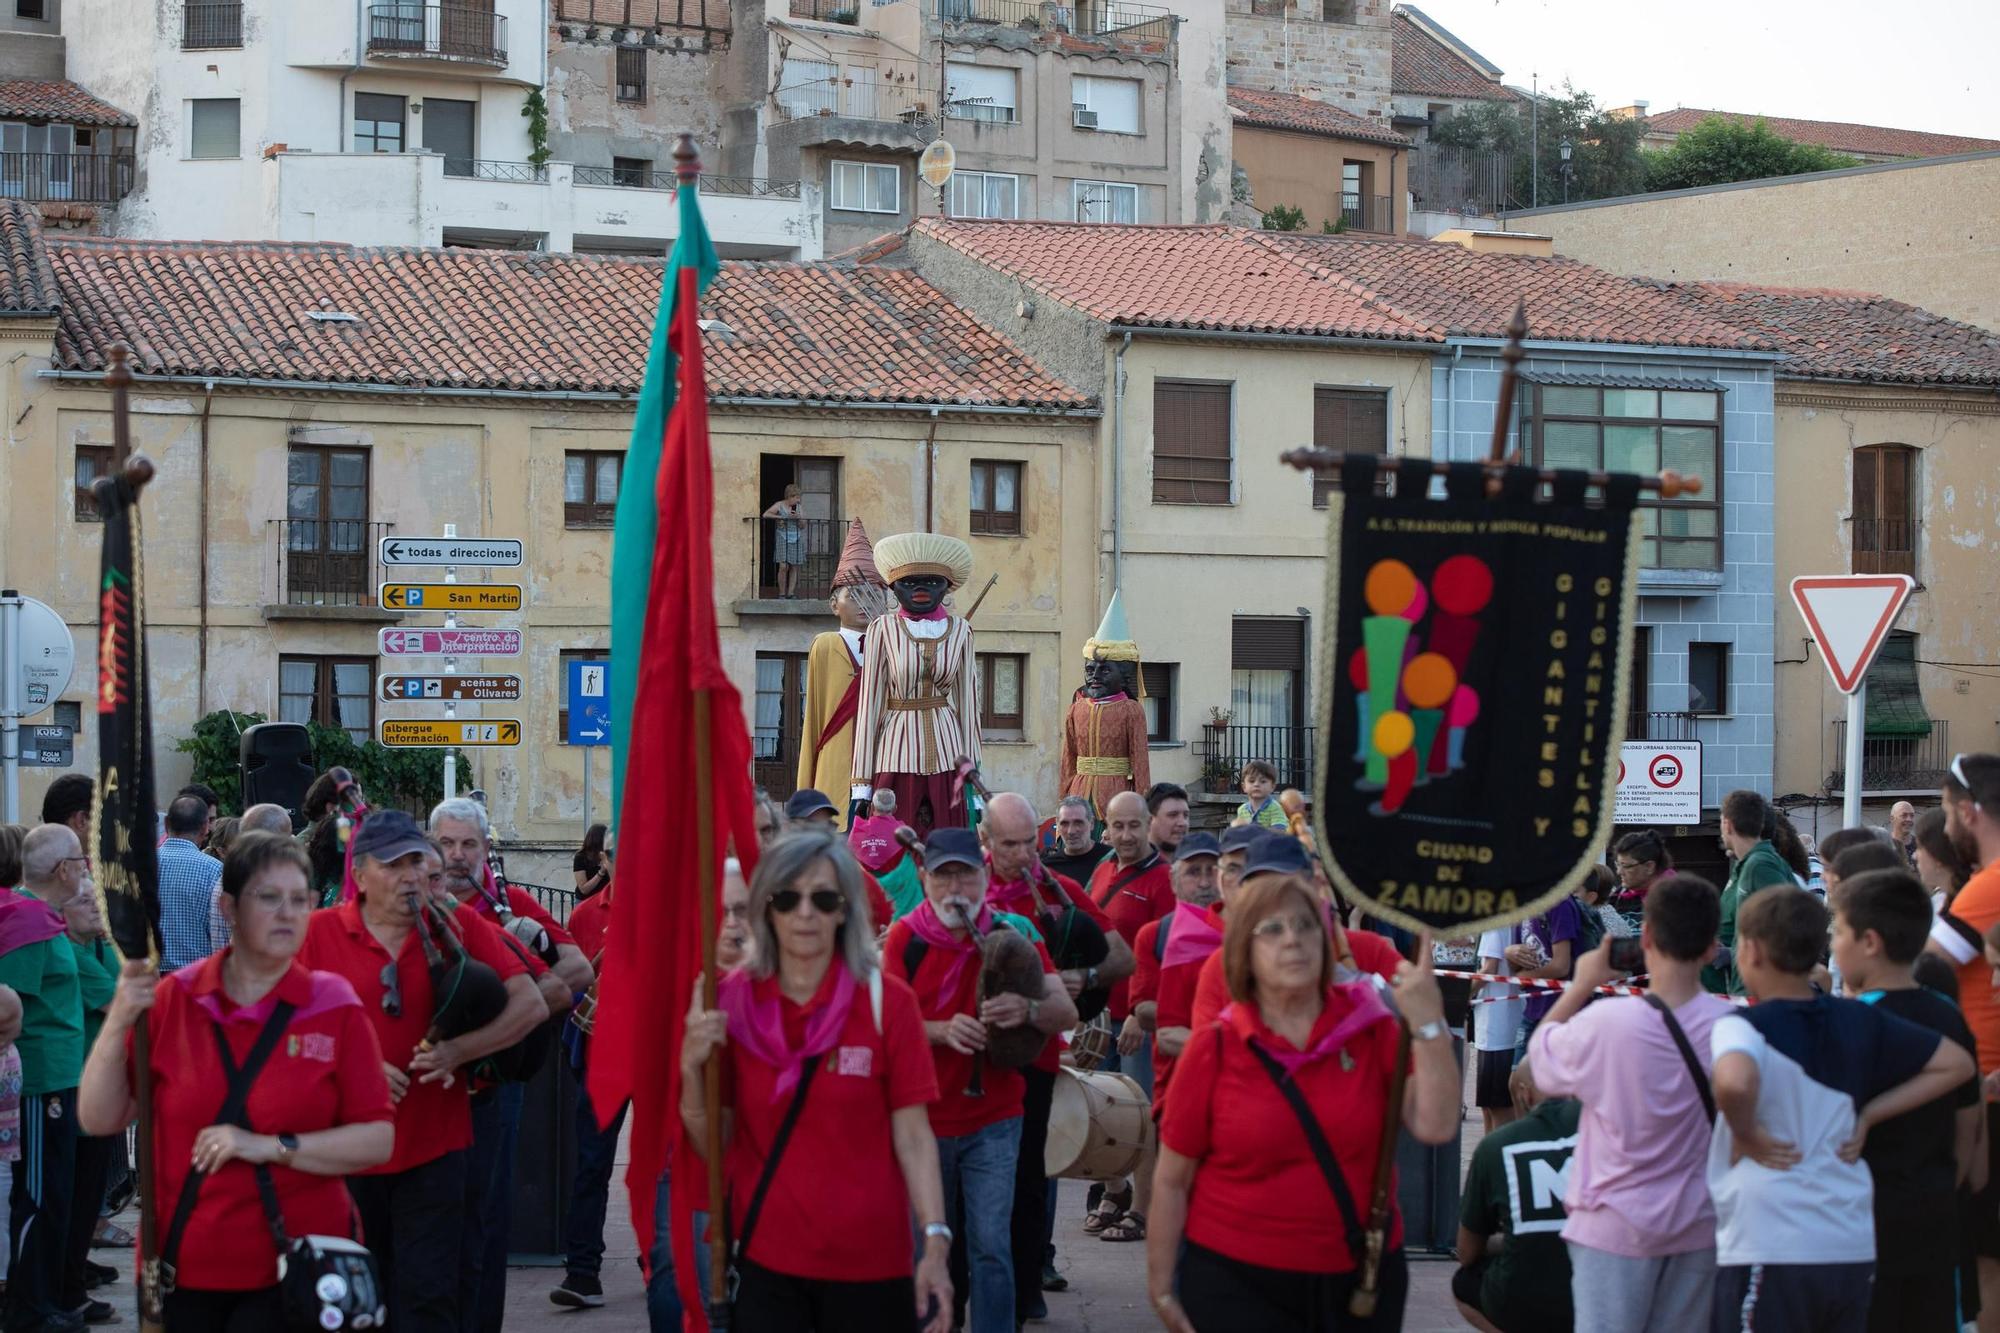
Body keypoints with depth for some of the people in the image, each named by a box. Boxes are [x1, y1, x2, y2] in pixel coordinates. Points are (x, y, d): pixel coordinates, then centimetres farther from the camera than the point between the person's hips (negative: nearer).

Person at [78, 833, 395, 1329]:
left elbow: (378, 1140, -7)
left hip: (297, 1269, -1)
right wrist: (119, 1023, -15)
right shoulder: (172, 998, 0)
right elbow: (100, 1120, -1)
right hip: (184, 1268, 2)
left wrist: (273, 1147, -17)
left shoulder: (334, 1005, -4)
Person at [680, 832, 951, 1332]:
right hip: (764, 1260, 1)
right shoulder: (731, 1001, -1)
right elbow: (713, 1145, 2)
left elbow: (913, 1135, -5)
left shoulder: (887, 1001, -5)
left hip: (869, 1262, -1)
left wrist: (935, 1243, -15)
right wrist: (693, 1068, -15)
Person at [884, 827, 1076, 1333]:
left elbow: (1067, 1012, -10)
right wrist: (942, 1030, -31)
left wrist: (1028, 1010, -33)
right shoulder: (905, 938, -4)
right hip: (923, 1120, 1)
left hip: (992, 1123, -1)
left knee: (991, 1250, -5)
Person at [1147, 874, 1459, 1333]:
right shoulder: (1213, 1050, -6)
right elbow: (1172, 1181, -1)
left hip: (1363, 1278, 2)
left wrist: (1428, 1023, -20)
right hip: (1235, 1285, -2)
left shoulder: (1370, 1029, -1)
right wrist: (1162, 1288, 1)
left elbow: (1435, 1126, -12)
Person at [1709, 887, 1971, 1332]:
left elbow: (1734, 1083, -35)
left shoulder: (1742, 1027, -12)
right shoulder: (1860, 1021, 7)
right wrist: (1868, 1116, 9)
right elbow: (1958, 1064, 15)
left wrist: (1746, 1134, -15)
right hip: (1853, 1251, 6)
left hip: (1769, 1254, -6)